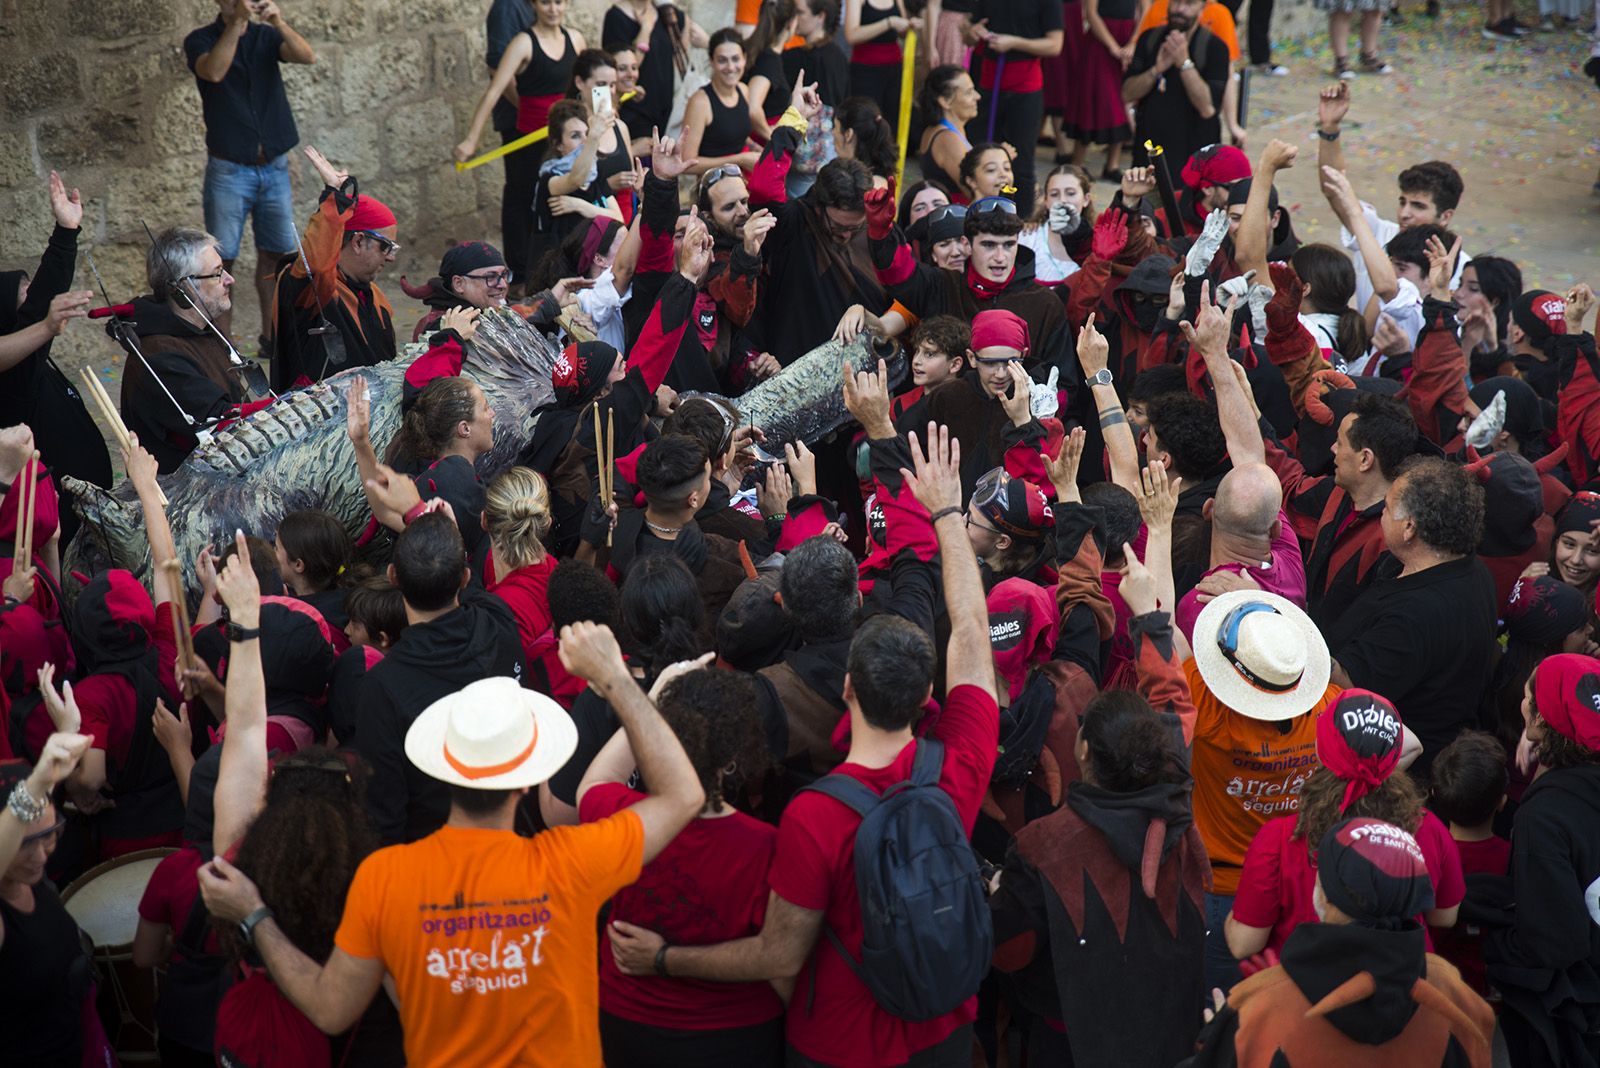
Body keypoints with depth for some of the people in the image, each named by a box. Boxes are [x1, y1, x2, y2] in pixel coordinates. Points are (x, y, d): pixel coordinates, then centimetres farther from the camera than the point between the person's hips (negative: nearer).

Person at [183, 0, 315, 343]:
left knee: (276, 253, 7)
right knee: (222, 258, -4)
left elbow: (307, 57, -13)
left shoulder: (266, 36, 7)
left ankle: (271, 336, 17)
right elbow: (214, 71, -24)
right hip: (229, 170, -3)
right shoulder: (200, 40, -1)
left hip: (274, 167, 3)